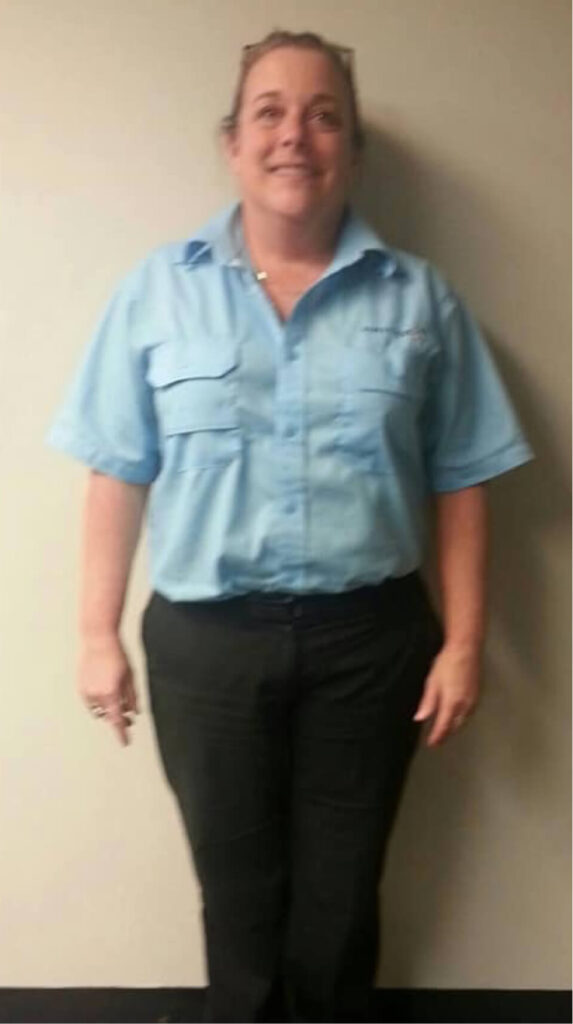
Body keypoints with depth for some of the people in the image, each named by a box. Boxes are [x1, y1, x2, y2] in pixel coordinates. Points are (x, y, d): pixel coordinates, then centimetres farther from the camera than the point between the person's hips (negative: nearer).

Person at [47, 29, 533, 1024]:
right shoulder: (157, 290, 0)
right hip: (205, 641, 0)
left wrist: (463, 642, -2)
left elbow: (459, 485, 1)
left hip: (370, 638, 1)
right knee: (238, 892, 16)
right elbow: (119, 476, 0)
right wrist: (98, 633, -1)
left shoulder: (421, 298, 1)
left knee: (340, 895, 16)